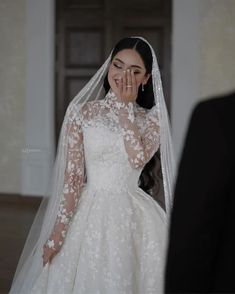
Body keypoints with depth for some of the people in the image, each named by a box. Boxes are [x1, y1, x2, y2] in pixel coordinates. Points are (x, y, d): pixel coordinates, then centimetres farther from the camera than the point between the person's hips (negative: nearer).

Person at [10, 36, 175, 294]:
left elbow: (138, 158, -16)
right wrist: (58, 230, -9)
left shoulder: (151, 119, 4)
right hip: (89, 215, -1)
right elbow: (73, 175, -4)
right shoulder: (82, 112, 0)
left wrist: (126, 106, -9)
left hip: (133, 219, 1)